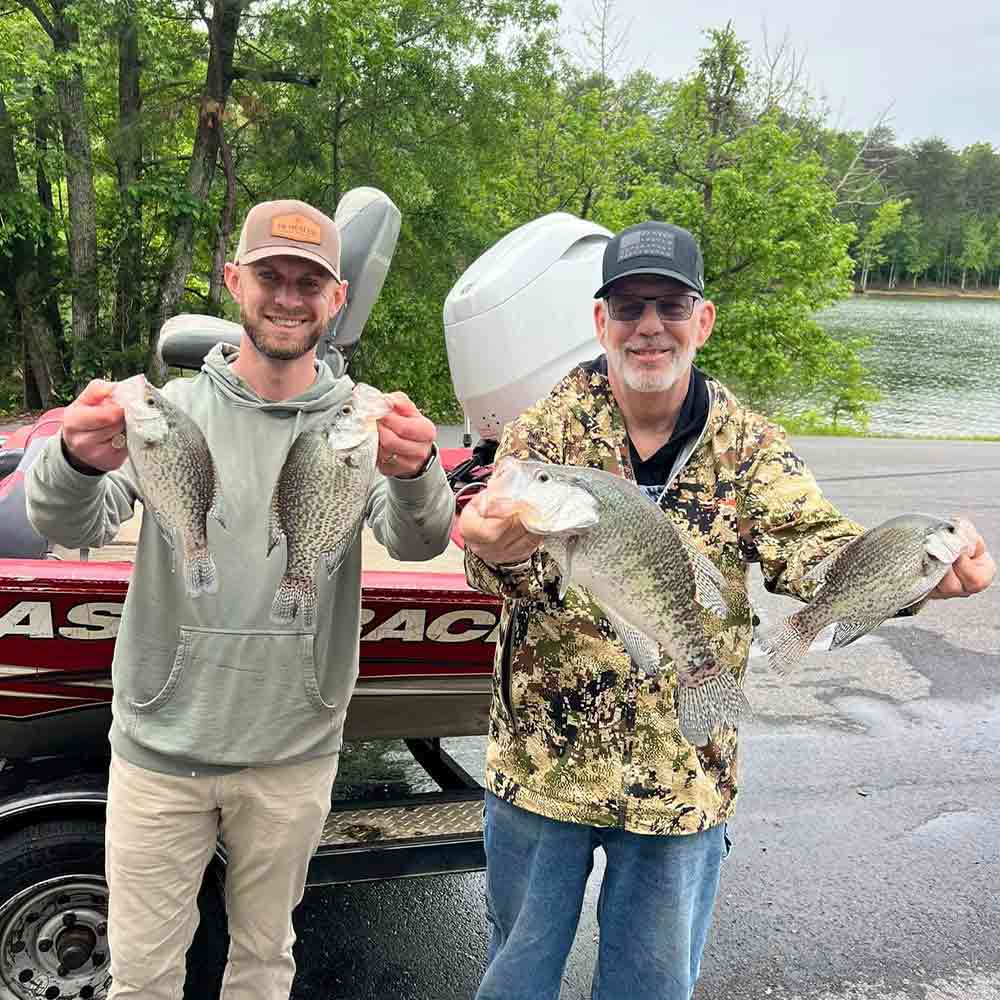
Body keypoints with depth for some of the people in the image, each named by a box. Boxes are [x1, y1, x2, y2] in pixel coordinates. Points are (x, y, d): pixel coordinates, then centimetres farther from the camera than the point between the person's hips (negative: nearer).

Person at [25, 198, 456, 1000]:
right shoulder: (173, 407, -6)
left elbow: (417, 543, -20)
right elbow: (70, 528, -18)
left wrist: (416, 473, -44)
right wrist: (78, 461, -42)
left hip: (294, 755, 1)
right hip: (161, 748, 0)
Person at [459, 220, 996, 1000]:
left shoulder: (748, 446, -4)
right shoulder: (549, 429, -8)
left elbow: (811, 543, -18)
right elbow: (509, 565, -21)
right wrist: (499, 554, -46)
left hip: (684, 777, 1)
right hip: (542, 762, 0)